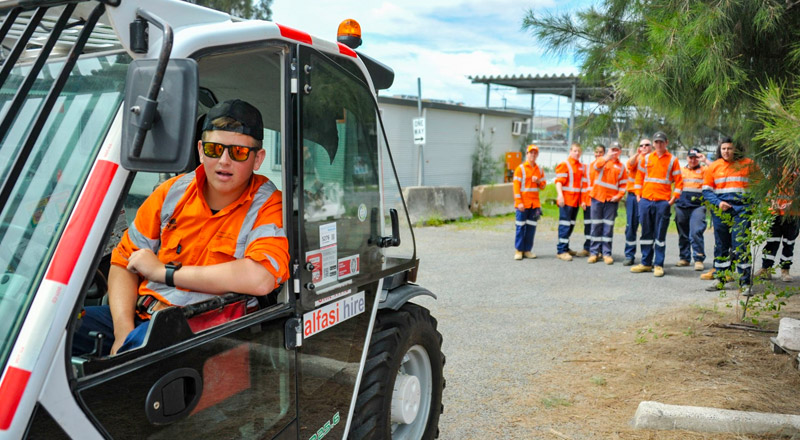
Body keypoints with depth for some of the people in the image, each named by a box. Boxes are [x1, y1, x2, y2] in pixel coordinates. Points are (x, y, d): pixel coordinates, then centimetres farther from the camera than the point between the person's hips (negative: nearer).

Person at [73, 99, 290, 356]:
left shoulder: (269, 207, -8)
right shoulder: (172, 192, 8)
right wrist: (123, 330, -7)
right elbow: (124, 260, 12)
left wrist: (164, 271, -14)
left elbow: (260, 279, -26)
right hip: (138, 315, 5)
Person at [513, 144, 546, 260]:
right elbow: (516, 186, -7)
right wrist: (519, 202, -13)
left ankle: (527, 250, 10)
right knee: (521, 227, -3)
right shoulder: (520, 168, -2)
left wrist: (539, 181, -8)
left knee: (531, 227, 3)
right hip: (523, 203, -4)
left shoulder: (539, 170, 12)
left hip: (535, 203, 4)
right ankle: (519, 250, 3)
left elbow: (543, 186, 15)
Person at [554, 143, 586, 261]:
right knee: (565, 224, -9)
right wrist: (560, 195, -25)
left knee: (571, 225, 12)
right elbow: (559, 181, -11)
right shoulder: (564, 164, -5)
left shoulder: (582, 167, 16)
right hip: (566, 200, -7)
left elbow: (582, 184, 20)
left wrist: (582, 200, 14)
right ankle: (561, 251, -8)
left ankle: (566, 247, 21)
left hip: (576, 201, 7)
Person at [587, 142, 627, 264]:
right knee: (596, 225, 2)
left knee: (608, 226, 0)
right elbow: (596, 166, -17)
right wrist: (607, 157, -34)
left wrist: (619, 195, -7)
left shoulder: (621, 167, 10)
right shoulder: (602, 160, 7)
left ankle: (606, 253, 4)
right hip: (597, 197, -1)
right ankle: (594, 252, 7)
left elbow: (623, 185, 9)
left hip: (612, 199, 1)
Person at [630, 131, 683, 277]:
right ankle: (646, 263, 15)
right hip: (646, 200, 3)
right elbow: (639, 177, 13)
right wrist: (638, 195, 4)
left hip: (663, 202, -2)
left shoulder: (673, 160, 4)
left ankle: (658, 265, 5)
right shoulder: (646, 158, 10)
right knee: (646, 232, 7)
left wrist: (674, 198, -7)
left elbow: (679, 181, 2)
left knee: (660, 234, -1)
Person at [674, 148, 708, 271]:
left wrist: (705, 161, -9)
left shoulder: (703, 170, 10)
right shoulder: (680, 170, 19)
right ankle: (684, 258, 20)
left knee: (696, 232, -15)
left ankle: (699, 259, -10)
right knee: (683, 234, 9)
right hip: (681, 206, 4)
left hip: (697, 206, -4)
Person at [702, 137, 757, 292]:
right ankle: (719, 280, 18)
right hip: (720, 210, 2)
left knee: (740, 245, -9)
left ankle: (745, 282, -3)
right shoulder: (713, 167, 8)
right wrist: (718, 202, -9)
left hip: (741, 209, -2)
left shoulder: (747, 164, 5)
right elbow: (706, 190, 8)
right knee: (721, 245, 9)